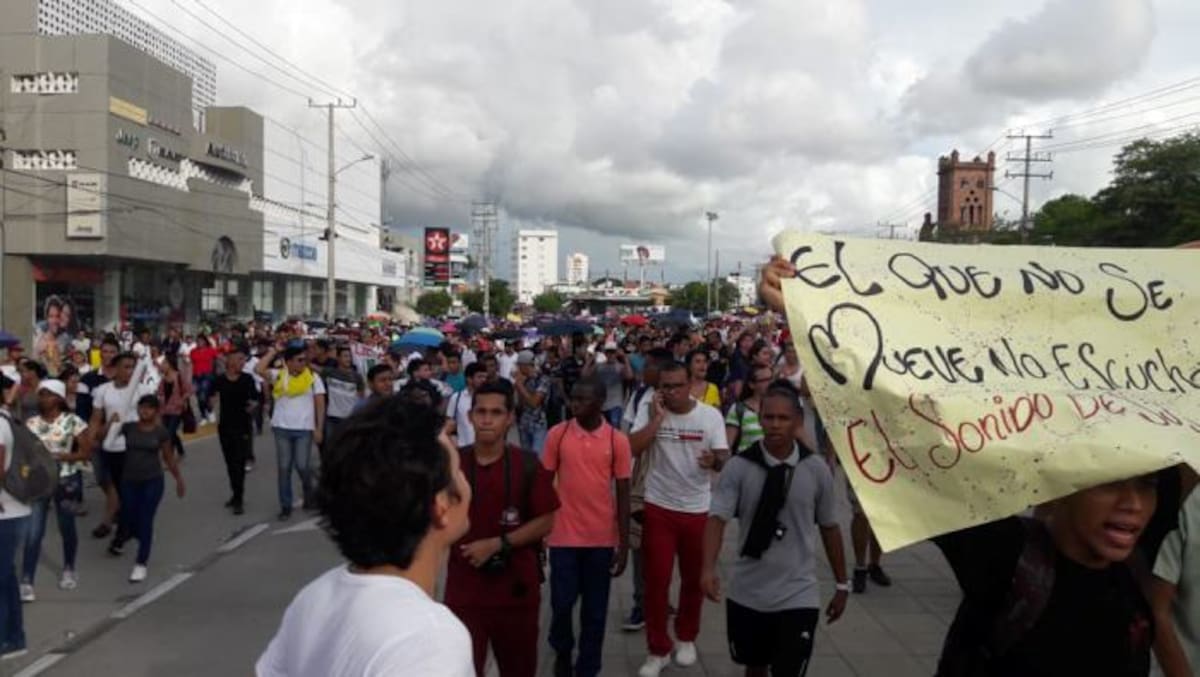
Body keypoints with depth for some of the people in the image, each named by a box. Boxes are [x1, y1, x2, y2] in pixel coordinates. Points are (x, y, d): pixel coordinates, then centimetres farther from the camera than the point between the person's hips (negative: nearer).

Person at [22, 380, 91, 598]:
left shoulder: (73, 421, -8)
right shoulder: (31, 423, 1)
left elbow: (86, 452, -8)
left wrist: (59, 456, -18)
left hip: (66, 481, -2)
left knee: (66, 527, 14)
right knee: (33, 532, -5)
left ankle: (68, 570, 35)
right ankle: (26, 582, -2)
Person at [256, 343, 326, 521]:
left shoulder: (313, 377, -1)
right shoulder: (278, 376, 2)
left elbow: (320, 404, 0)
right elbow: (259, 369, -14)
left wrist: (319, 428, -5)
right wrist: (274, 350, -8)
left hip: (304, 428, -1)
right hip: (282, 428, 2)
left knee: (303, 466, -2)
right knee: (284, 468, 5)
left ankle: (309, 496, 25)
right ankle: (285, 506, 14)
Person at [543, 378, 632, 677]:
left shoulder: (618, 440, -4)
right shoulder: (557, 434, -4)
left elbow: (623, 494, 0)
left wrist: (624, 544, -2)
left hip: (602, 539, 0)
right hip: (564, 536, 0)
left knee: (595, 610, 8)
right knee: (562, 603, 5)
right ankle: (562, 652, 34)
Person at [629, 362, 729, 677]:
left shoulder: (711, 415, -5)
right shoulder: (648, 412, -7)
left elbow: (724, 459, -7)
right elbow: (632, 449, -19)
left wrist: (714, 460, -30)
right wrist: (657, 417, -21)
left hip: (698, 509, 1)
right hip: (659, 508, -1)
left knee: (694, 579, 15)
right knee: (656, 581, 3)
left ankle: (686, 638, 38)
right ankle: (658, 650, 18)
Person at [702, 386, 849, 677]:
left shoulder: (816, 469, -6)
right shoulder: (738, 467, -10)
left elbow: (829, 527, 5)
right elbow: (717, 517, -20)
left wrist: (842, 584, 10)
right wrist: (708, 569, -36)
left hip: (798, 596, -1)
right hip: (747, 593, 1)